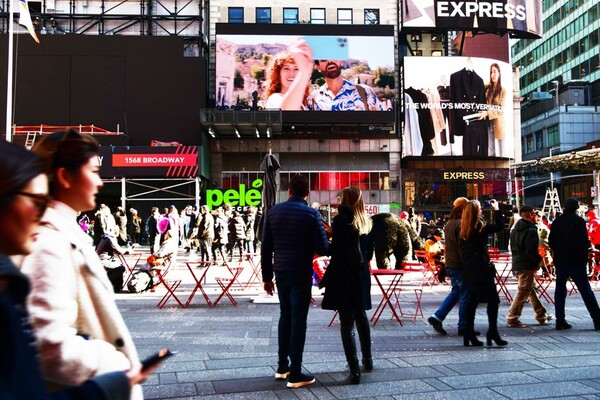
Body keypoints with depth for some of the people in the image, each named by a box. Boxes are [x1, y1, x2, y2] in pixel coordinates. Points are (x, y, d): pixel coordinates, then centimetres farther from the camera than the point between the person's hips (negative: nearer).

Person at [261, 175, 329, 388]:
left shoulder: (273, 212, 4)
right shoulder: (311, 214, -8)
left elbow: (266, 247, 4)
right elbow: (322, 249, -12)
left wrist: (267, 276, 11)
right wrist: (309, 246, 11)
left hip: (281, 272, 5)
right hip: (301, 273, -4)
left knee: (285, 316, 18)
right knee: (298, 320, 1)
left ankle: (282, 366, 24)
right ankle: (295, 374, 3)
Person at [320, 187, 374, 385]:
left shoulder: (341, 220, -12)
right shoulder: (367, 221, 8)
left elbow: (335, 250, -16)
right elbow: (370, 251, 12)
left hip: (343, 274, -7)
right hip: (362, 274, 7)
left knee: (347, 322, -2)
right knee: (361, 316, 22)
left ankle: (355, 370, -3)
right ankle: (367, 359, 34)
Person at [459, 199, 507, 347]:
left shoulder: (464, 230, 9)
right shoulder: (481, 226, -10)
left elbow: (461, 248, 10)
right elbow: (499, 225, -11)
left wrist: (466, 262, 15)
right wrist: (496, 208, -1)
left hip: (468, 270, 7)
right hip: (481, 269, -7)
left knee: (471, 302, 9)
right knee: (493, 300, 1)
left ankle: (469, 335, 10)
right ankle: (492, 333, -2)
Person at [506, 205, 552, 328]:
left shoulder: (515, 230, 14)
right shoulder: (531, 230, -15)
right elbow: (531, 251, -20)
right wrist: (539, 260, -6)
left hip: (516, 264, 10)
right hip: (526, 266, -10)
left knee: (531, 290, 18)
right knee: (523, 292, -4)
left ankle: (541, 316, 29)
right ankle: (512, 318, -3)